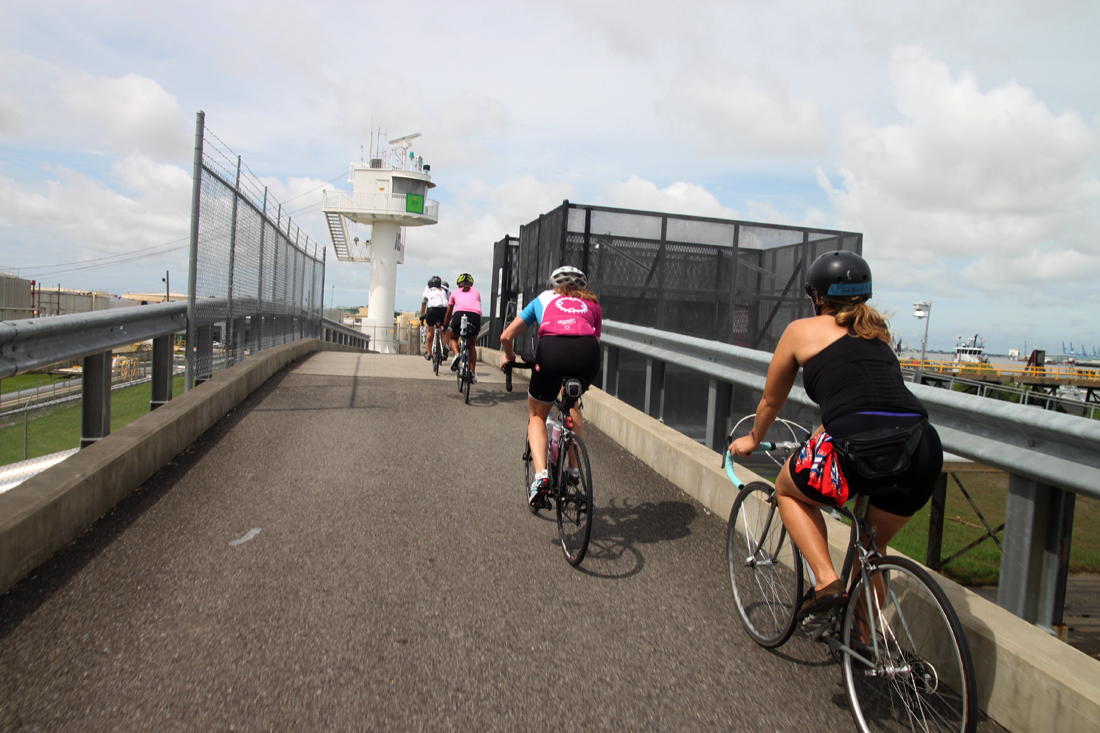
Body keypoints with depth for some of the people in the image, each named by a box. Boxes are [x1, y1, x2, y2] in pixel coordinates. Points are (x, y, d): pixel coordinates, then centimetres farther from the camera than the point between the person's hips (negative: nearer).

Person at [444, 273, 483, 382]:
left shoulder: (455, 293, 27)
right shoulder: (476, 292, 30)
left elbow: (448, 313, 35)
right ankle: (473, 373, 15)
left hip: (460, 315, -1)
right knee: (471, 345, 24)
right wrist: (478, 326, 53)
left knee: (453, 338, 28)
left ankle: (456, 354, -4)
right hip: (475, 316, 1)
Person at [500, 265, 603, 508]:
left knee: (537, 415, 21)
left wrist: (509, 357, 48)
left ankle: (541, 474, 0)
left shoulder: (543, 298, 31)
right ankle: (574, 468, 30)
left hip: (552, 349, -2)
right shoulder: (592, 303, 34)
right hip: (588, 352, 2)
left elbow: (506, 336, 28)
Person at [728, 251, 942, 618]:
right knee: (870, 547, 28)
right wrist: (821, 437, 54)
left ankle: (827, 581, 8)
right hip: (925, 450, 6)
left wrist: (753, 440, 43)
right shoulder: (877, 332, 27)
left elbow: (771, 402, 24)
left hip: (862, 448, -6)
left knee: (788, 490, 24)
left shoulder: (802, 330, 13)